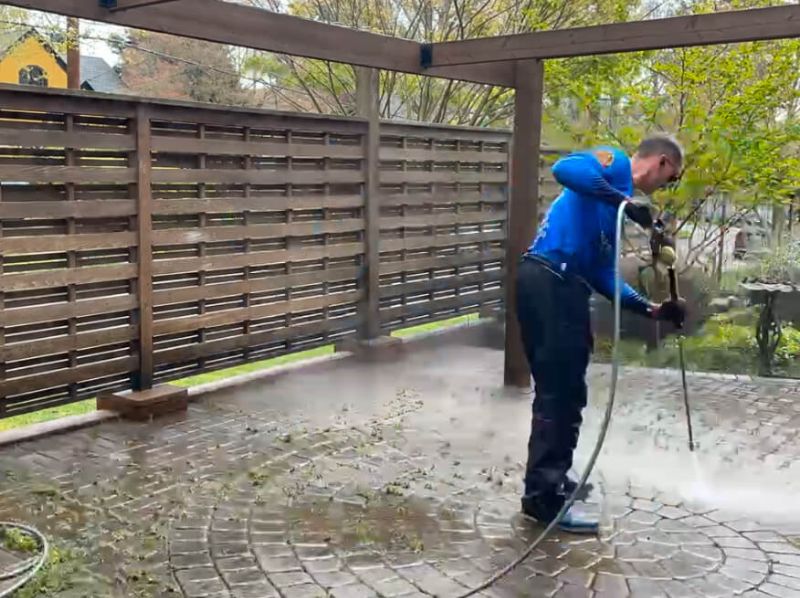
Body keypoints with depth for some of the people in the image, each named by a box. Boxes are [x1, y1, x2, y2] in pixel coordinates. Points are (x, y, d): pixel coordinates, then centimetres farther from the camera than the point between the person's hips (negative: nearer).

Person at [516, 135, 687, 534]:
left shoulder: (615, 205, 26)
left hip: (561, 286, 10)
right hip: (550, 283, -10)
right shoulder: (616, 164, 2)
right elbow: (565, 169, -21)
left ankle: (550, 478, 31)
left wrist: (651, 310, 16)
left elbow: (602, 276, 21)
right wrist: (625, 202, -21)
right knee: (561, 393, -5)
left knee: (560, 392, 18)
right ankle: (543, 497, 3)